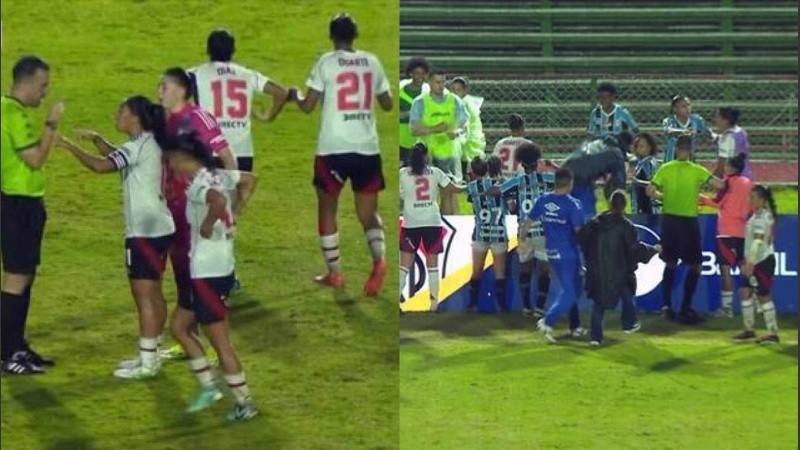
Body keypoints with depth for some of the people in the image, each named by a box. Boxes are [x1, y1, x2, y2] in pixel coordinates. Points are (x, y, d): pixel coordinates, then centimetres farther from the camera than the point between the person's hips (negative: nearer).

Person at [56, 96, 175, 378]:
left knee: (144, 295, -6)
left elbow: (101, 166, -29)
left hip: (146, 231, -10)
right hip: (157, 228, 10)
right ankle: (150, 356, 23)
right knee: (153, 294, 15)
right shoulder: (146, 144, 13)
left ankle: (147, 363, -3)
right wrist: (97, 140, 13)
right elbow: (117, 158, 28)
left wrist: (69, 146, -19)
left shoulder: (139, 146, -18)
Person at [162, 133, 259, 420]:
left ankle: (244, 404, 11)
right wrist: (234, 216, 17)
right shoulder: (217, 176, 6)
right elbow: (249, 180, 23)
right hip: (221, 267, 10)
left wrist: (207, 226, -25)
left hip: (208, 273, -10)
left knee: (220, 342, 2)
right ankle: (209, 387, 22)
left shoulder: (198, 186, -20)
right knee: (179, 327, 19)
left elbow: (218, 200, -43)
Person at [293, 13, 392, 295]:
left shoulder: (326, 63, -5)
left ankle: (334, 273, 17)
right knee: (368, 212, 10)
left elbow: (308, 106, -5)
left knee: (327, 208, 15)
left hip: (333, 148, -3)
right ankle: (379, 259, -18)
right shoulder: (372, 62, 7)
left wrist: (294, 95, 16)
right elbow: (387, 104, 15)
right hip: (367, 148, 3)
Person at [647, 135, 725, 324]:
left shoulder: (665, 169, -1)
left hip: (669, 220, 4)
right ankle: (685, 309, 2)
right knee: (695, 266, 6)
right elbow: (720, 185, -15)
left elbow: (650, 191, -5)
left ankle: (666, 304, 12)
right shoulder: (697, 171, -8)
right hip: (688, 222, -4)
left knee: (670, 263, 18)